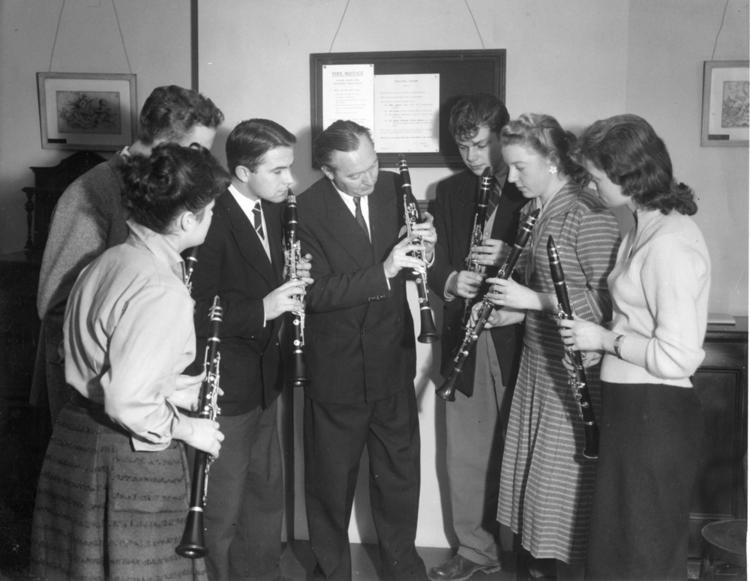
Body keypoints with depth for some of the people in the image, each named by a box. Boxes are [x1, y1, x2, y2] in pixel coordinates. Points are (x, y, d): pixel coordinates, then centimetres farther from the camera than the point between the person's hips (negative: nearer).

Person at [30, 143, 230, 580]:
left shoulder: (108, 262, 2)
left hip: (77, 439, 8)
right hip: (132, 460, -8)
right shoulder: (162, 292, -25)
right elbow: (128, 402, -27)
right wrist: (188, 429, -11)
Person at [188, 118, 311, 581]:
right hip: (223, 388, -8)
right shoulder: (213, 221, -23)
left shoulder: (273, 211, 3)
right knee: (223, 511, 8)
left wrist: (292, 284, -4)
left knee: (268, 494, 22)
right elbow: (194, 315, -24)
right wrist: (263, 308, -27)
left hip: (263, 381, 8)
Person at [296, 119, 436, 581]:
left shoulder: (394, 187, -3)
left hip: (393, 361, 3)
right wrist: (382, 271, -31)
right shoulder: (307, 209, -15)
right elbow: (316, 292, -21)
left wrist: (425, 249, -16)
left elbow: (411, 264, 7)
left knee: (401, 472, 17)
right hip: (336, 367, -3)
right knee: (332, 478, 14)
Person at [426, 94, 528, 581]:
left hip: (518, 336, -4)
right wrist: (451, 281, -10)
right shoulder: (450, 192, 13)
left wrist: (512, 257, -20)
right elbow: (437, 261, 11)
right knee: (466, 454, 9)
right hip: (466, 338, 4)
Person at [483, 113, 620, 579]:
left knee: (567, 481, 3)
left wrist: (534, 300, -22)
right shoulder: (536, 212, 10)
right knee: (536, 470, 17)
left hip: (577, 373, -9)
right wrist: (515, 309, 3)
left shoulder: (589, 216, -18)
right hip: (539, 362, 9)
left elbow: (607, 301, -22)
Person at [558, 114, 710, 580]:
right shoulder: (649, 227, 8)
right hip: (632, 406, 9)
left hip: (655, 416, -9)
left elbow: (678, 357, -26)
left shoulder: (670, 244, -22)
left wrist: (604, 338, -16)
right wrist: (603, 341, 6)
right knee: (620, 543, 22)